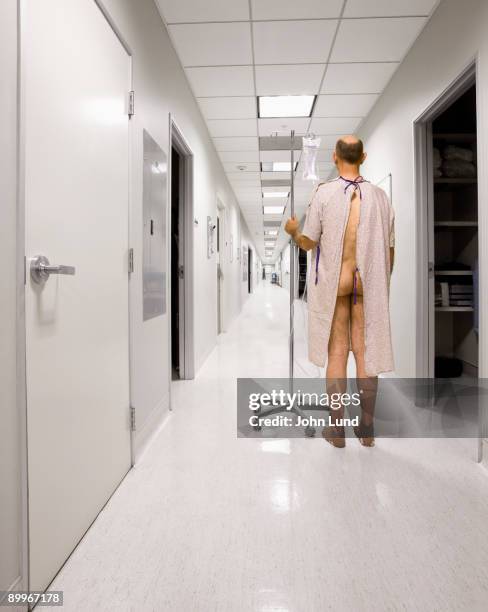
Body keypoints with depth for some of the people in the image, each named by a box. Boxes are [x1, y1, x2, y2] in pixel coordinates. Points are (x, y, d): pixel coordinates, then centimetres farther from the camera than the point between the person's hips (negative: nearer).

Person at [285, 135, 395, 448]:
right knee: (366, 351, 7)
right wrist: (383, 282, 17)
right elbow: (389, 249, 4)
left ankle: (337, 427, 12)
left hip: (333, 282, -2)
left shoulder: (324, 193, -7)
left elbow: (308, 243, -4)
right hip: (368, 283, 2)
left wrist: (293, 230, 17)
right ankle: (367, 428, 16)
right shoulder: (379, 196, 1)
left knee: (337, 351, 5)